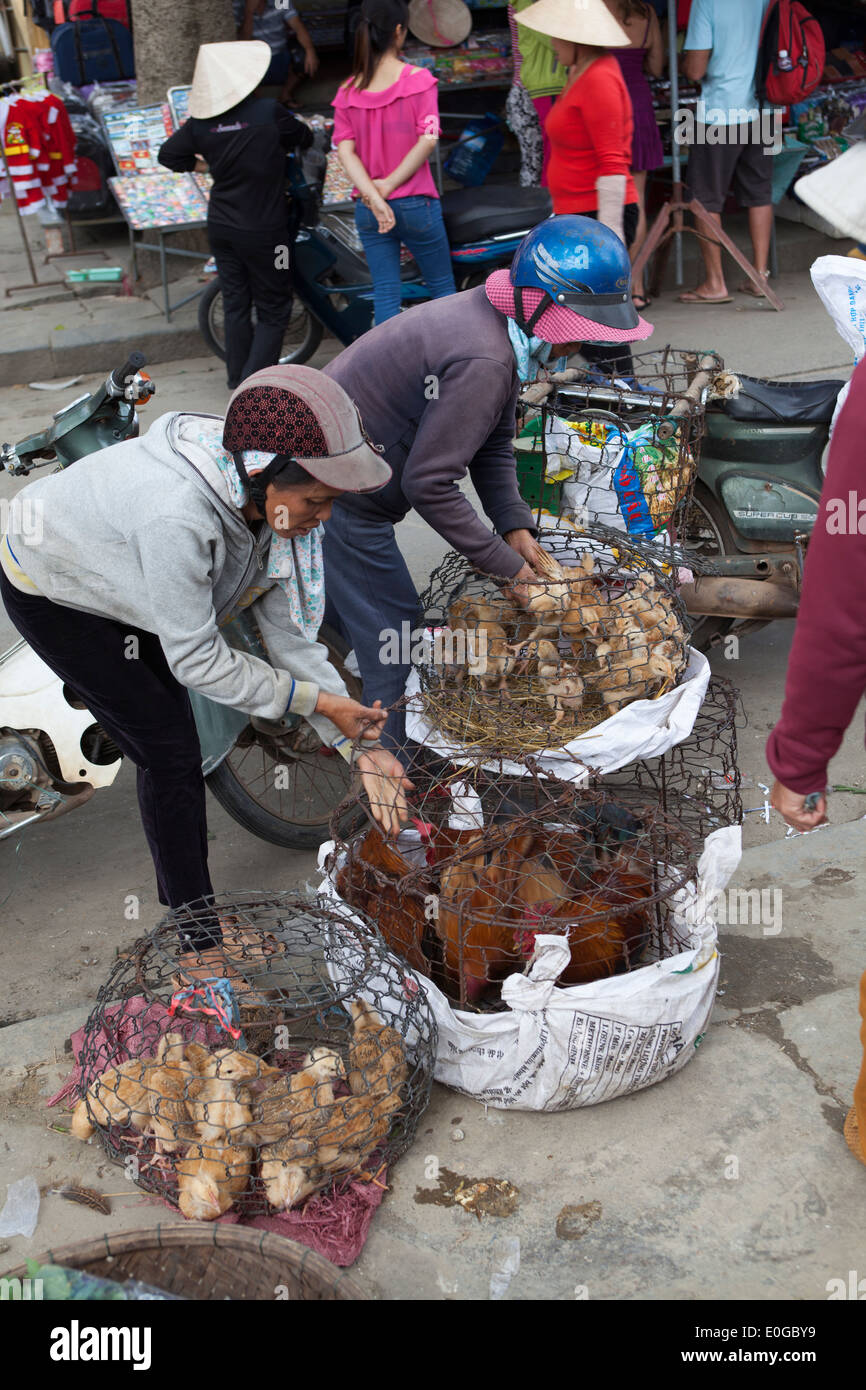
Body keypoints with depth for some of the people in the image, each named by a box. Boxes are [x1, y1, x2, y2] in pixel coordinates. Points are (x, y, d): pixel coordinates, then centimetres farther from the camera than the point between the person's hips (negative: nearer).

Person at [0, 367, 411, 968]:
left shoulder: (269, 499, -21)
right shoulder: (176, 515, -45)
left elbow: (287, 627, -14)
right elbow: (196, 658, -33)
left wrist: (359, 743, -17)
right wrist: (316, 699, -27)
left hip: (109, 575, 7)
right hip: (51, 594, -7)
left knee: (174, 743, 9)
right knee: (170, 752, -6)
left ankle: (184, 906, 27)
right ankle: (198, 934, 11)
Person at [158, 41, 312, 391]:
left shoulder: (200, 122, -4)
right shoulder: (269, 112, -17)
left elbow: (167, 155, 8)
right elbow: (304, 139, 0)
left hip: (221, 227, 5)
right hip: (263, 231, -5)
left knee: (235, 306, 17)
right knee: (273, 311, 5)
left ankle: (238, 383, 26)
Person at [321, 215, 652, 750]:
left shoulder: (497, 326, 3)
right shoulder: (484, 361, -30)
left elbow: (494, 445, 8)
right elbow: (429, 482, -29)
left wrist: (514, 524, -6)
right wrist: (504, 562, -21)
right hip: (338, 495, -10)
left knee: (345, 609, 25)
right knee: (393, 624, -1)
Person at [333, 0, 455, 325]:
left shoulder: (348, 92, 2)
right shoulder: (418, 79, -8)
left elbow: (345, 151, -7)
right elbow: (428, 140, -16)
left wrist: (374, 198, -15)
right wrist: (389, 184, -12)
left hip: (367, 212, 3)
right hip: (416, 205, -3)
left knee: (385, 295, 8)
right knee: (442, 286, 12)